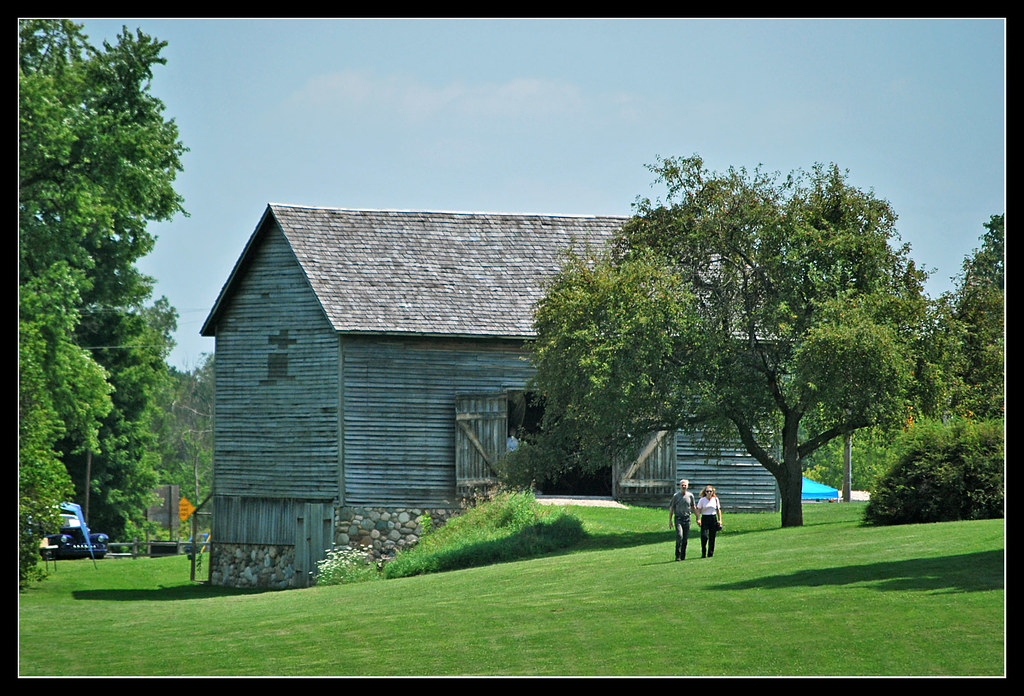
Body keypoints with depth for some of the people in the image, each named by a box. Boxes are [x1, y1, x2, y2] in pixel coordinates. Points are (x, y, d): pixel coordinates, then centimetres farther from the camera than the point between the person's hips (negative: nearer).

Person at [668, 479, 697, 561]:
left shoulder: (690, 496, 7)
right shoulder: (676, 496, 1)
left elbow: (693, 508, 17)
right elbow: (671, 508, 4)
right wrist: (670, 520, -1)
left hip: (687, 518, 3)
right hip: (678, 518, -3)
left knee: (685, 539, 4)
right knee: (679, 536, -17)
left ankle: (683, 556, 13)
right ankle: (678, 556, -16)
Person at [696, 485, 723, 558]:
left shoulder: (715, 499, 7)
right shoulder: (702, 500, 1)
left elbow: (718, 510, 13)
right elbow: (698, 510, 1)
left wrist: (720, 520, 7)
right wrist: (698, 519, -13)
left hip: (713, 519, 2)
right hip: (705, 518, -2)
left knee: (712, 537, 1)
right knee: (704, 536, -14)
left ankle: (710, 554, 11)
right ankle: (703, 554, -4)